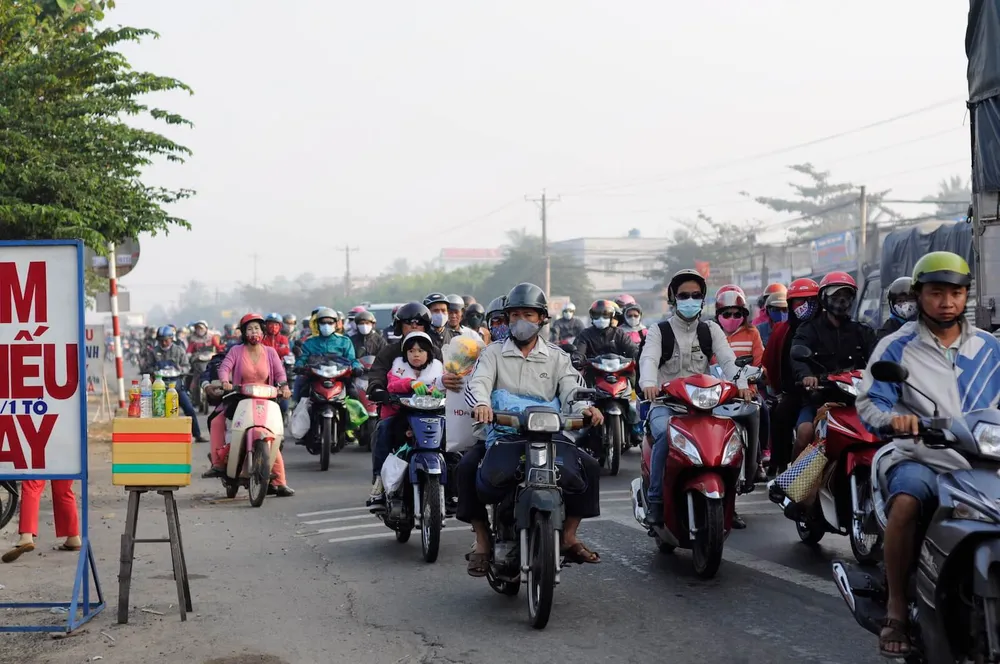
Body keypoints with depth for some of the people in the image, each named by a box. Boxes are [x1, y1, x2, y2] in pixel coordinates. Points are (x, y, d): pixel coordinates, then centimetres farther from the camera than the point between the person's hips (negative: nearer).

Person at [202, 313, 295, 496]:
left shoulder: (270, 352, 7)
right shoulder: (236, 351, 2)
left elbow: (280, 373, -1)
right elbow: (225, 367, -11)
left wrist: (284, 386, -21)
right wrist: (225, 381, -32)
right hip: (239, 398, 0)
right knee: (216, 420, -25)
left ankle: (279, 482, -4)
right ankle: (218, 464, -21)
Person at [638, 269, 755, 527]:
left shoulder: (711, 330, 14)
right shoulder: (659, 331, 6)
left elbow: (728, 360, -3)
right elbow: (648, 359, -14)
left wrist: (742, 384, -24)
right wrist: (649, 383, -37)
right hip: (666, 403, -3)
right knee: (666, 434, -34)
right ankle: (656, 501, -25)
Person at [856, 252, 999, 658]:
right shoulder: (896, 347, 5)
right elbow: (868, 402, -3)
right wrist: (893, 418, -25)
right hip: (921, 460, -3)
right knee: (907, 502, -36)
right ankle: (897, 609, -21)